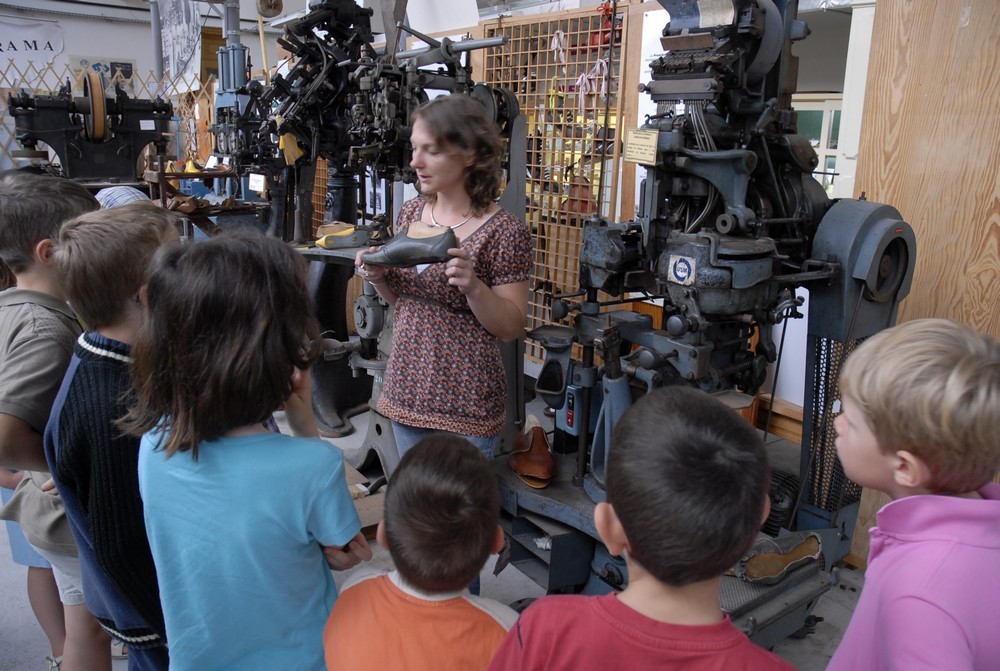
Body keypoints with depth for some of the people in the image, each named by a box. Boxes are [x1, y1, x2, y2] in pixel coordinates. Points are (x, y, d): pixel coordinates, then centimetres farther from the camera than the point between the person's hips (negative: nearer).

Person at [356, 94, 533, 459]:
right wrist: (379, 276, -6)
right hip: (405, 393, 6)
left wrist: (473, 286, -28)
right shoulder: (411, 212, 3)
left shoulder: (503, 231, -15)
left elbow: (511, 327, -11)